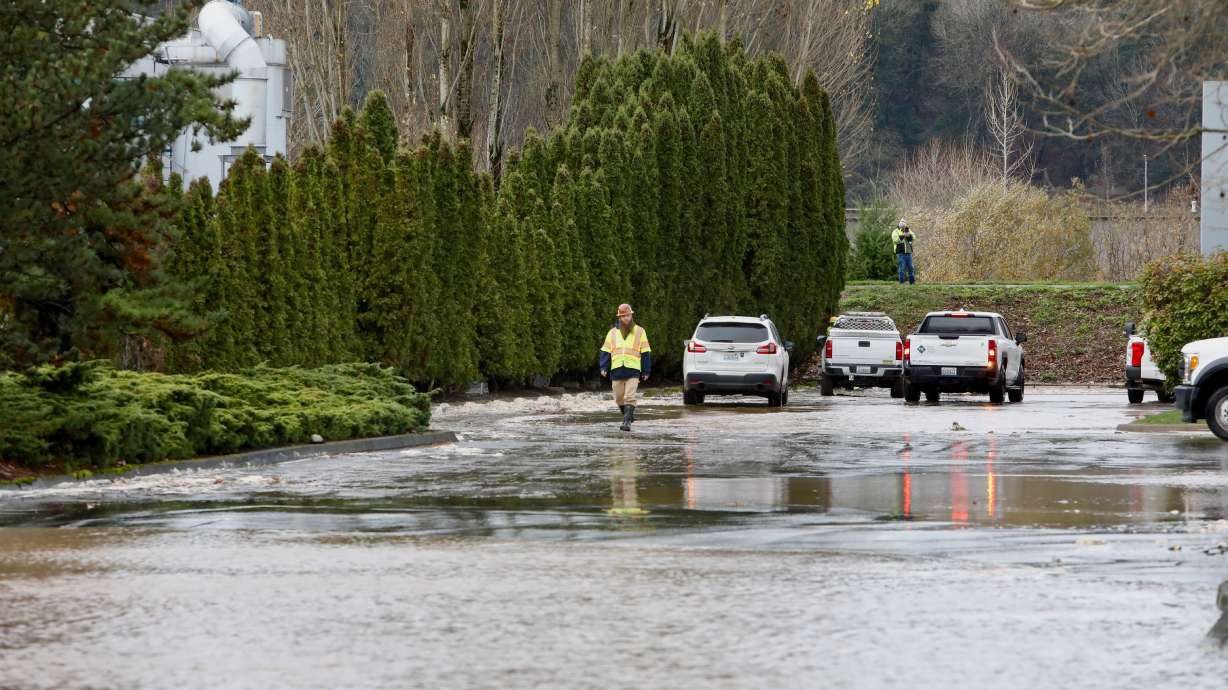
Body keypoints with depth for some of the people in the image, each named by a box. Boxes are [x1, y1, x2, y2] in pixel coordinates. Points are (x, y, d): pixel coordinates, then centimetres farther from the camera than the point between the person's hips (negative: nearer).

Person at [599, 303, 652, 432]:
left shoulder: (639, 332, 8)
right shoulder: (613, 332, 13)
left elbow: (645, 353, 8)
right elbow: (605, 351, 10)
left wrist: (646, 371, 4)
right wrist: (604, 368, -3)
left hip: (633, 371, -3)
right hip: (617, 371, 3)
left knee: (629, 397, -14)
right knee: (619, 399, 7)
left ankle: (627, 422, -15)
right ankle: (628, 416, 28)